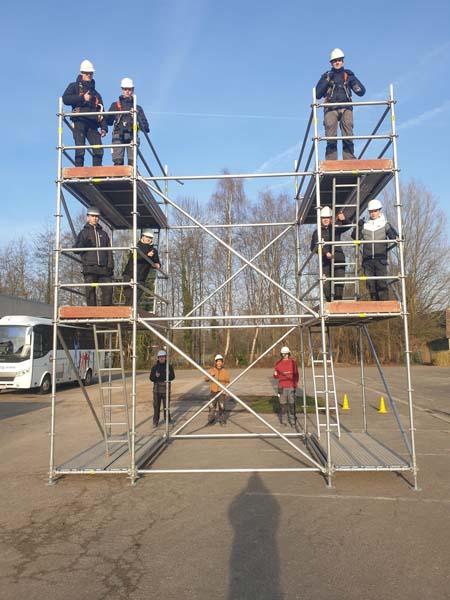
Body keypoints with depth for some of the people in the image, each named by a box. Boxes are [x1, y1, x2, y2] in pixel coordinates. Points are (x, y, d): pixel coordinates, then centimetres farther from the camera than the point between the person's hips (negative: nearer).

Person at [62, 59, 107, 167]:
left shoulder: (95, 93, 27)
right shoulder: (75, 86, 15)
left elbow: (101, 112, 21)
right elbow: (65, 99, -2)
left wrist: (104, 127, 7)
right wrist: (82, 98, -9)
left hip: (92, 125, 4)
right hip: (79, 122, -3)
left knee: (99, 150, -11)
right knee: (80, 150, -12)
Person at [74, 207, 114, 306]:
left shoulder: (103, 234, 22)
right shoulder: (83, 232, 14)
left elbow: (109, 251, 19)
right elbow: (76, 249, 6)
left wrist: (110, 265, 6)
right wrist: (83, 244, -16)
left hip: (103, 268, 2)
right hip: (89, 267, -2)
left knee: (108, 289, -8)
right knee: (90, 291, -4)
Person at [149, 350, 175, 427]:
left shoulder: (169, 366, 1)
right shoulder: (154, 367, 2)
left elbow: (172, 377, -4)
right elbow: (151, 378, -1)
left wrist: (168, 375, -25)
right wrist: (155, 376, -22)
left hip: (166, 389, 0)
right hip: (157, 388, 0)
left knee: (167, 404, 3)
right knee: (156, 405, 1)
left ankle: (167, 418, 22)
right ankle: (155, 421, 8)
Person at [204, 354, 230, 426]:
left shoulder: (225, 371, 1)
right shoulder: (211, 370, 3)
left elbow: (227, 382, 4)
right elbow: (206, 379, 0)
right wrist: (210, 375, -19)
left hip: (221, 392, -1)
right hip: (213, 391, 1)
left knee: (222, 406, 0)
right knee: (212, 406, -1)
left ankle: (222, 420, 11)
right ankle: (211, 420, 8)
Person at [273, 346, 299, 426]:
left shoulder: (293, 362, 2)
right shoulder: (278, 363, 5)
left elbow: (296, 375, 4)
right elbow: (276, 376, 9)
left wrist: (296, 385, -3)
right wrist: (275, 374, -14)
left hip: (291, 386, -1)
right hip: (282, 387, 1)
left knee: (292, 404, -4)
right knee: (283, 404, 2)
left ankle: (292, 420, 5)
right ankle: (282, 420, 13)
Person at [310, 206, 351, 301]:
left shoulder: (336, 229, 10)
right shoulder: (317, 232, 8)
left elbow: (347, 226, -7)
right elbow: (313, 247, 1)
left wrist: (343, 220, -29)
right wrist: (325, 253, -14)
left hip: (339, 259, 1)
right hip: (325, 261, -1)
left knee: (339, 284, -7)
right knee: (327, 285, -6)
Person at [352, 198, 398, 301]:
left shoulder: (385, 225, 8)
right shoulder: (365, 226, 13)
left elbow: (394, 237, 0)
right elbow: (355, 237, 2)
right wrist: (359, 227, -12)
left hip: (380, 259, -2)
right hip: (368, 260, 2)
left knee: (381, 282, -10)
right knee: (370, 283, 4)